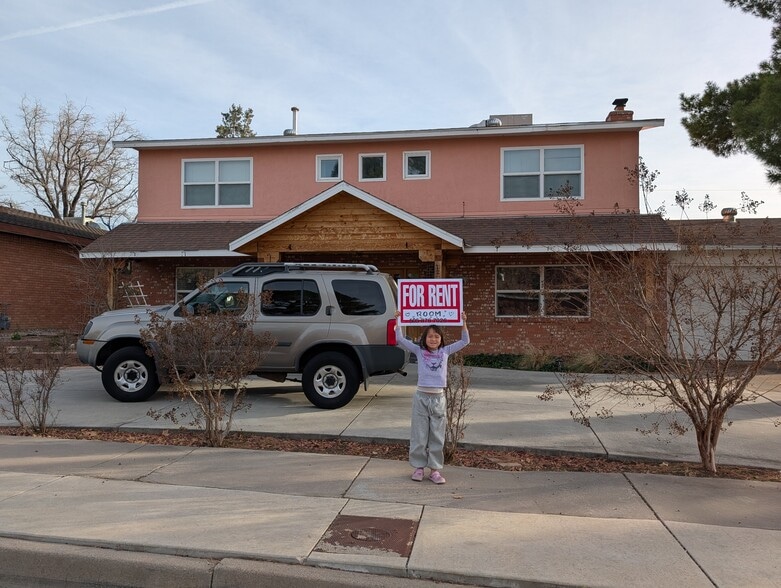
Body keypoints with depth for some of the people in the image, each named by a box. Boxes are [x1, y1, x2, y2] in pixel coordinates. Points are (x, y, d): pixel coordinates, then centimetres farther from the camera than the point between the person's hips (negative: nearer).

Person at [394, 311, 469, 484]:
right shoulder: (419, 351, 3)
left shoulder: (445, 351, 7)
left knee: (437, 437, 7)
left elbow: (464, 341, 10)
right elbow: (400, 339, 0)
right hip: (421, 397, -1)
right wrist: (398, 320, -5)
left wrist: (463, 322, 2)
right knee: (419, 435, 6)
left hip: (439, 398, 1)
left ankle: (435, 469, 16)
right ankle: (419, 467, 18)